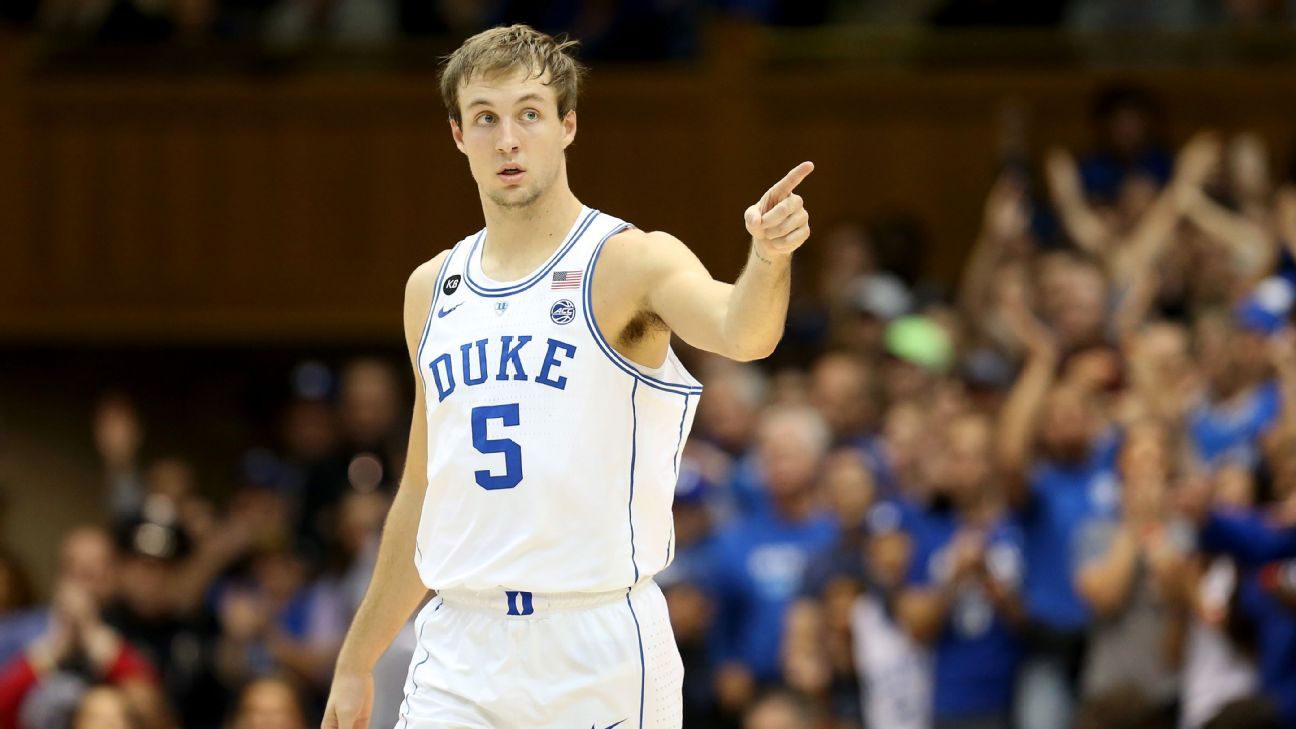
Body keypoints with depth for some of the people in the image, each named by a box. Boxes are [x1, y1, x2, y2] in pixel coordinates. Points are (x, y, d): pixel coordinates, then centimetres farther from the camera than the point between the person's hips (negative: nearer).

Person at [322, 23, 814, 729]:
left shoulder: (630, 262, -4)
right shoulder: (432, 289, 13)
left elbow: (738, 331, -26)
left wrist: (768, 259, -48)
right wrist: (356, 662, 23)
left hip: (600, 657, -4)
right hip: (458, 660, 4)